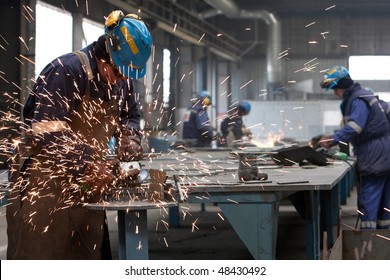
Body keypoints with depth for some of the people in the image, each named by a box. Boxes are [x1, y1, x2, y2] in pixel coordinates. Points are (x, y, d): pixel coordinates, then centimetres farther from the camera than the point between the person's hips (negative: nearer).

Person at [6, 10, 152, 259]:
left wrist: (130, 138, -3)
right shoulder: (67, 70, -20)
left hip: (87, 184, 8)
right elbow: (47, 130, -28)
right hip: (44, 182, -7)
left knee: (91, 253, 12)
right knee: (39, 256, -3)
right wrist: (88, 163, -30)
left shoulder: (122, 80, 5)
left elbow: (131, 116, 20)